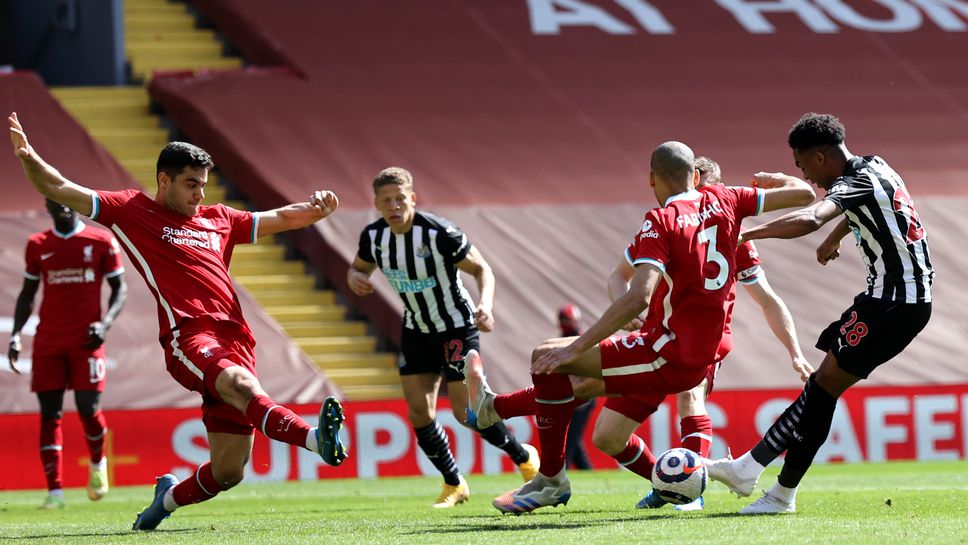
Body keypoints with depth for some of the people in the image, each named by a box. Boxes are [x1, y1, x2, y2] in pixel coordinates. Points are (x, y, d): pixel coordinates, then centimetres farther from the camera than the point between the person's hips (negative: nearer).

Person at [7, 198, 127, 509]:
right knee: (49, 413, -3)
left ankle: (98, 463, 23)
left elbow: (119, 288, 6)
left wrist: (105, 323, -10)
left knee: (88, 408, -10)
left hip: (86, 339, -2)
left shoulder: (101, 242, 2)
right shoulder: (37, 245, 9)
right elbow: (28, 293, 16)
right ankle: (54, 491, -1)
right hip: (48, 341, 2)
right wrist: (16, 333, 5)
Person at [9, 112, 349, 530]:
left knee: (228, 473, 1)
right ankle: (317, 439, -63)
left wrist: (314, 209, 13)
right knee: (241, 385, -38)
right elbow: (58, 190, 10)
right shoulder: (133, 210, 13)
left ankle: (169, 497, 31)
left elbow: (280, 219, 33)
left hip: (234, 342, 6)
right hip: (188, 336, -6)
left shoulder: (218, 219, 27)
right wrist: (28, 157, -5)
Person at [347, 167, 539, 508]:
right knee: (418, 409, -4)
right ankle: (454, 484, 14)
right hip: (417, 329, 6)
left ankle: (524, 458, 16)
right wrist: (354, 278, -13)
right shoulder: (373, 236, -8)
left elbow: (481, 269, -14)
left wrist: (485, 305, -32)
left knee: (465, 410, -10)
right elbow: (359, 267, 12)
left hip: (457, 327, -5)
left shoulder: (439, 233, -24)